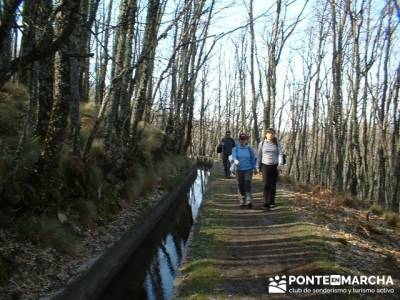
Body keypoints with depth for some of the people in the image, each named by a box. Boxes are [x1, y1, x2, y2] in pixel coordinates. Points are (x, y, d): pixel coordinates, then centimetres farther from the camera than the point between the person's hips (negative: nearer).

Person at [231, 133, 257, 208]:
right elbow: (233, 157, -13)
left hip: (248, 169, -1)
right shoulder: (235, 149, 1)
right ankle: (242, 201, 23)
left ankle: (249, 200, -19)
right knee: (241, 185, 8)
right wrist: (235, 160, -34)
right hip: (239, 170, 2)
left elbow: (253, 159, 8)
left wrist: (254, 168, 9)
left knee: (247, 183, -17)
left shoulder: (250, 149, 2)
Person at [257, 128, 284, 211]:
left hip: (275, 166, 1)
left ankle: (272, 201, 26)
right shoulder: (262, 143, 3)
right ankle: (266, 204, -10)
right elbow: (259, 155, 9)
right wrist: (258, 166, 8)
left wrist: (280, 164, -19)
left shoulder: (277, 144, 3)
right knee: (266, 185, -9)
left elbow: (280, 154, -3)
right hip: (265, 166, -1)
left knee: (273, 185, 8)